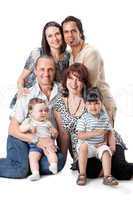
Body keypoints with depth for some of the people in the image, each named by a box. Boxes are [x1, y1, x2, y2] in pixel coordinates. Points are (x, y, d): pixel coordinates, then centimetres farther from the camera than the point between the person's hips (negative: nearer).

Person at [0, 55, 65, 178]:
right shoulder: (26, 96, -11)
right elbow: (13, 129, -13)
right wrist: (36, 140, -24)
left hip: (45, 142, 3)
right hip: (20, 139, -3)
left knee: (59, 160, -27)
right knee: (20, 170, -29)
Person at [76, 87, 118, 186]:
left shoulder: (105, 117, 3)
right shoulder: (84, 118, -10)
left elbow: (109, 133, 9)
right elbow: (80, 136, -14)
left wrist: (112, 144, -6)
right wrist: (93, 133, -25)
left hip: (100, 145, 3)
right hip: (87, 145, -3)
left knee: (106, 150, -25)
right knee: (83, 146, -33)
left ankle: (107, 176, -23)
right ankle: (82, 174, -25)